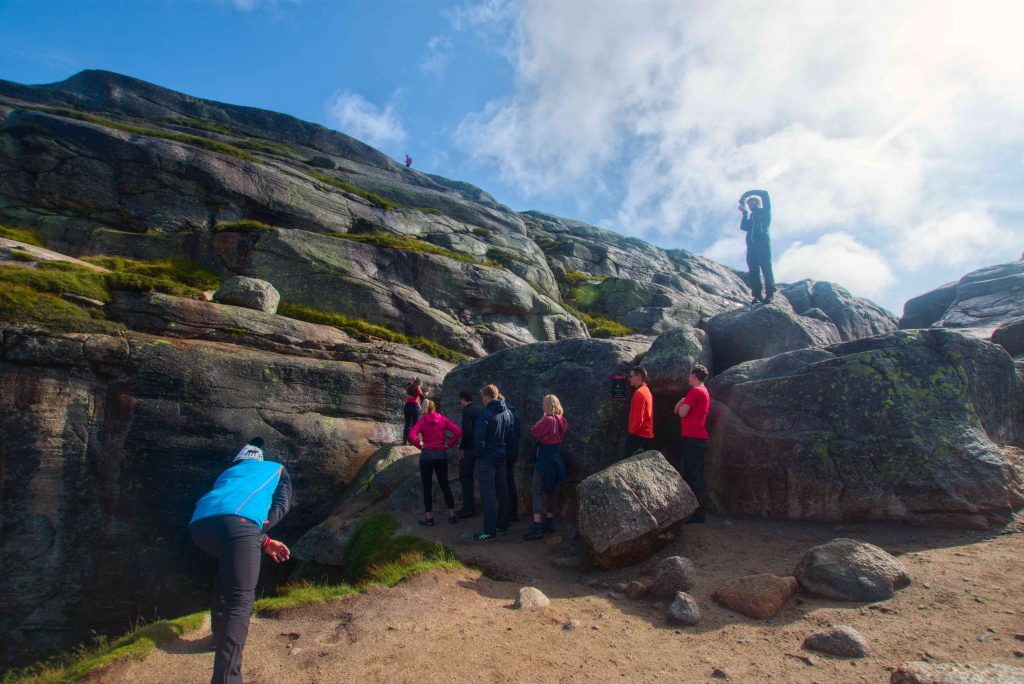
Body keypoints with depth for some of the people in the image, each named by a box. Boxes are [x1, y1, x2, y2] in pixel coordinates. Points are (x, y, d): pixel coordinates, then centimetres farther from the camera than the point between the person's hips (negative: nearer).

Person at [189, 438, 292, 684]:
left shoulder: (227, 472, 42)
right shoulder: (277, 468, 34)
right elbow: (282, 503, 16)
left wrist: (264, 542, 32)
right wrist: (263, 526, 6)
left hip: (199, 523, 6)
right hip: (237, 521, -6)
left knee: (227, 567, 34)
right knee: (241, 599, -8)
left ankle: (220, 633, 38)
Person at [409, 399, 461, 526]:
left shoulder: (422, 421, -3)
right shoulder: (443, 419, 3)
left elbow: (412, 436, -19)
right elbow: (458, 432, -8)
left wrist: (420, 446, -5)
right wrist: (449, 445, -1)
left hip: (427, 455, -2)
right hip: (441, 454, 2)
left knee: (427, 486, 7)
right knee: (444, 484, 13)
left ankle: (429, 517, 11)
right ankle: (452, 514, 13)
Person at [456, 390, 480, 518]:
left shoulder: (467, 411, -16)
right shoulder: (477, 409, 11)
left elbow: (467, 431, -25)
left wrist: (461, 447, -15)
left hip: (468, 448, -9)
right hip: (476, 447, 9)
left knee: (465, 477, -2)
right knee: (468, 476, 17)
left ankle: (469, 508, 2)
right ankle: (469, 506, 25)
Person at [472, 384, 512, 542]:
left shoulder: (485, 413, -16)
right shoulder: (507, 413, 5)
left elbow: (479, 438, -18)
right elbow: (510, 435, 9)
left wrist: (478, 453, -4)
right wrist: (503, 449, 15)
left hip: (487, 458, -7)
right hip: (502, 457, 7)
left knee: (487, 494, -2)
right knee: (502, 491, 15)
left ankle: (490, 531, 0)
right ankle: (503, 525, 26)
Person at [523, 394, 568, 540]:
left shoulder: (548, 420, -18)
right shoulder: (561, 420, 5)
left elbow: (533, 432, -12)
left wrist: (542, 418, -3)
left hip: (545, 459, -9)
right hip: (555, 458, 9)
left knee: (537, 492, -9)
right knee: (550, 491, 17)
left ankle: (536, 527, -14)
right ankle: (549, 522, 26)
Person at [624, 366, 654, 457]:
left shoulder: (639, 393, -15)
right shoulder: (646, 391, 15)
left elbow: (638, 418, -21)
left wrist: (631, 432, -11)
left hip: (639, 436, -10)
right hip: (646, 435, 10)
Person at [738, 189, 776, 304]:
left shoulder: (765, 212, 11)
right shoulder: (751, 216, 26)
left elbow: (765, 194, 3)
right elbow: (743, 227, 12)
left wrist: (748, 193, 9)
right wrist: (745, 212, 14)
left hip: (763, 243, -5)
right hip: (751, 245, 6)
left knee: (766, 268, -10)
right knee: (753, 271, -2)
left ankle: (770, 293, -11)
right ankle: (757, 295, -4)